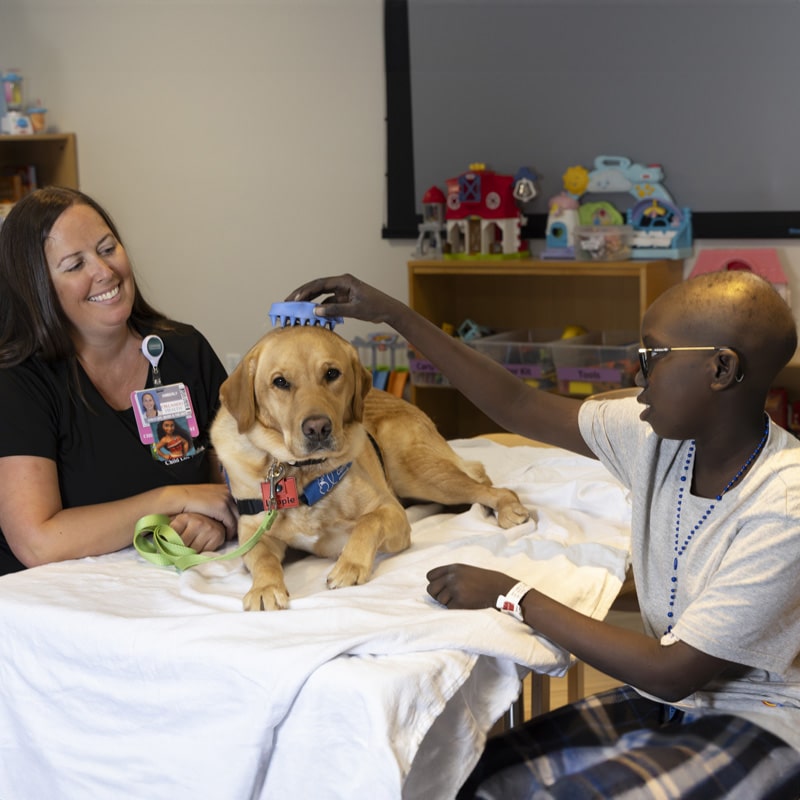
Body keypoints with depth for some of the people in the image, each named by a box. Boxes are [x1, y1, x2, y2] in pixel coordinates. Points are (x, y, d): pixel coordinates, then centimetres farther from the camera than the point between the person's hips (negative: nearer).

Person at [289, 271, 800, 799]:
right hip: (666, 701, 7)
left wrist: (513, 596, -19)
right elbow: (518, 408, 6)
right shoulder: (657, 435, -4)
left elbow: (671, 672, -25)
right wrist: (392, 314, 4)